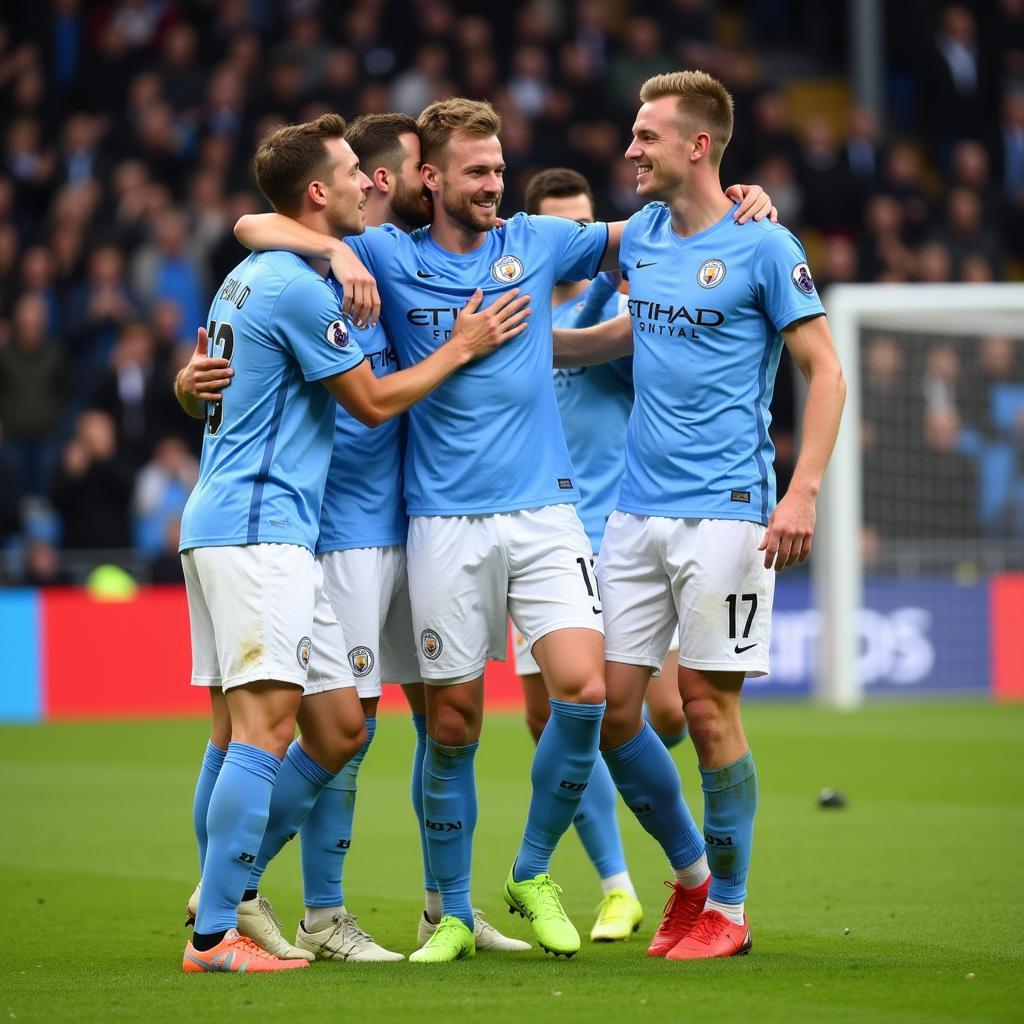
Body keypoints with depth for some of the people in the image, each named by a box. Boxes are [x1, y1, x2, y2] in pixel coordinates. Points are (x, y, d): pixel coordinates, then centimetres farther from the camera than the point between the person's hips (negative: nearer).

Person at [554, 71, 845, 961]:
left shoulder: (763, 247, -8)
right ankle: (691, 871, 23)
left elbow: (825, 370, -8)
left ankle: (728, 909, 10)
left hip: (723, 510, -6)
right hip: (637, 510, 6)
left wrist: (803, 493, -17)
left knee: (709, 707, -4)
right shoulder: (643, 234, 12)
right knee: (610, 703, 3)